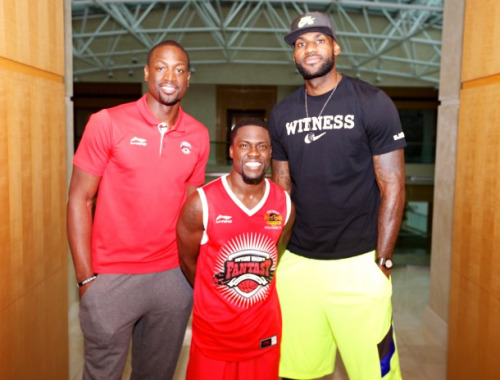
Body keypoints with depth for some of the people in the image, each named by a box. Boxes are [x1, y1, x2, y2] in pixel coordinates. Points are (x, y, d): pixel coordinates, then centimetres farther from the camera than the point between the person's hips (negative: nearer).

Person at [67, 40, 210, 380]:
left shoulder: (198, 135, 4)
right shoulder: (108, 123, -7)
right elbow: (80, 199, -5)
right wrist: (86, 276, -8)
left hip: (174, 277, 3)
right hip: (111, 277, -3)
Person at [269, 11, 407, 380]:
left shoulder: (372, 103, -5)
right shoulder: (282, 113, 8)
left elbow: (392, 187, -5)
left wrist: (382, 262, -8)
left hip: (357, 263, -3)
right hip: (296, 262, 4)